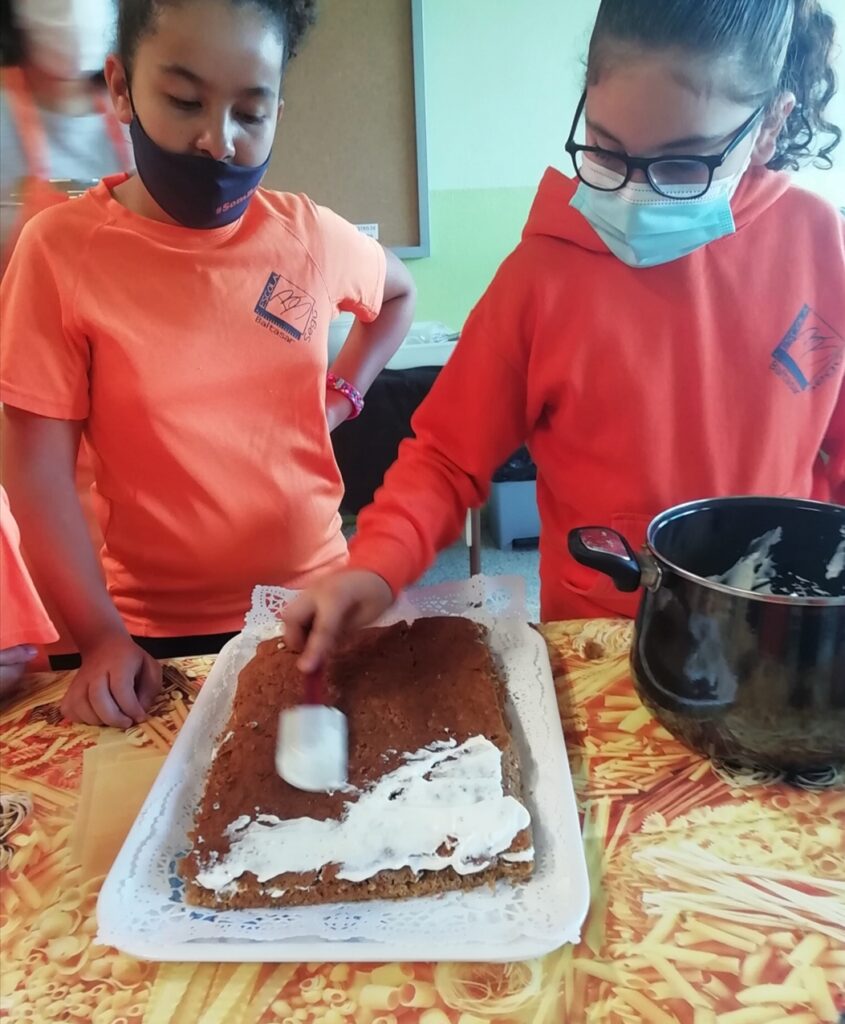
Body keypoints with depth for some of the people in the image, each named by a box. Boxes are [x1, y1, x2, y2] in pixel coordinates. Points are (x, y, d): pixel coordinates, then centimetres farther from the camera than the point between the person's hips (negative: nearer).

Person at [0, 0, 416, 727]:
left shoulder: (309, 235, -5)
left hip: (315, 601, 3)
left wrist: (343, 392, 3)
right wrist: (101, 635, -15)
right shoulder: (62, 250, -12)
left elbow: (398, 293, 17)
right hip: (160, 632, -2)